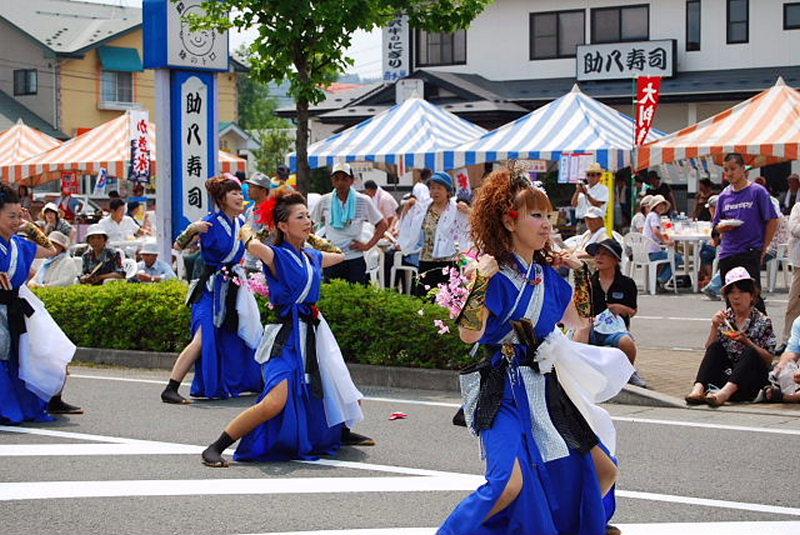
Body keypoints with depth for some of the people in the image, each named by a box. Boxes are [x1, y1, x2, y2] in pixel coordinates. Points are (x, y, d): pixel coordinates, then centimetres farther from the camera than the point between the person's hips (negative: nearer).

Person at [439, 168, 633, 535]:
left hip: (546, 386, 8)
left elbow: (579, 321, 21)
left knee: (603, 469, 11)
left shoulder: (547, 273, 8)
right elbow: (469, 334, -23)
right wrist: (480, 281, -29)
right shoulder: (495, 273, -13)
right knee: (511, 483, -27)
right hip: (503, 390, -7)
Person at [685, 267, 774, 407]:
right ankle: (698, 388, -41)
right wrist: (715, 328, -8)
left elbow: (769, 359, -3)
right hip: (725, 374, 3)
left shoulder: (763, 322, 3)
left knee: (750, 353, -30)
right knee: (716, 347, -19)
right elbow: (709, 351, 7)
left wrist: (746, 341, -16)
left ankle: (725, 392, -55)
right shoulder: (724, 319, 12)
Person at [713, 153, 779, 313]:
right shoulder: (724, 196, 12)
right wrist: (724, 226, -5)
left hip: (750, 253, -5)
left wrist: (763, 248, -4)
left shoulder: (757, 192, -2)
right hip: (727, 254, 5)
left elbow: (772, 221, -1)